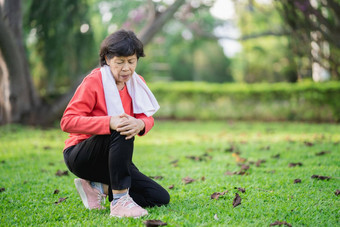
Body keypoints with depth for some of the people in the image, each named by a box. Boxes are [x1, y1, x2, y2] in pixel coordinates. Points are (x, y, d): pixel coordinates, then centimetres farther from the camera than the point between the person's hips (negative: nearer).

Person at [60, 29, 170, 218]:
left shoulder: (137, 83, 4)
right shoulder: (93, 81, -16)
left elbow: (148, 118, -3)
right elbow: (67, 122, -23)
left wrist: (139, 124, -30)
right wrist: (109, 122, -38)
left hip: (114, 159, 7)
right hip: (80, 156, -6)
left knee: (160, 198, -5)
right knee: (120, 132, -37)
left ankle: (99, 187, 6)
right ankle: (119, 200, -32)